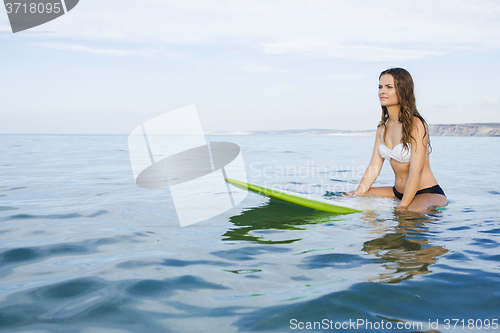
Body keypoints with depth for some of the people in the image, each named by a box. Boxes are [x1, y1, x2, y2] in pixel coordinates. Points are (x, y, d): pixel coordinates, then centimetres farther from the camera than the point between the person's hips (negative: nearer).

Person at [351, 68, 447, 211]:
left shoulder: (416, 125, -17)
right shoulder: (383, 128, 4)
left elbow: (416, 172, -23)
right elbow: (373, 167, 3)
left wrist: (402, 207, -28)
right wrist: (356, 195, -7)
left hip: (429, 193, -7)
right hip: (398, 192, 7)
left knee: (413, 211, -40)